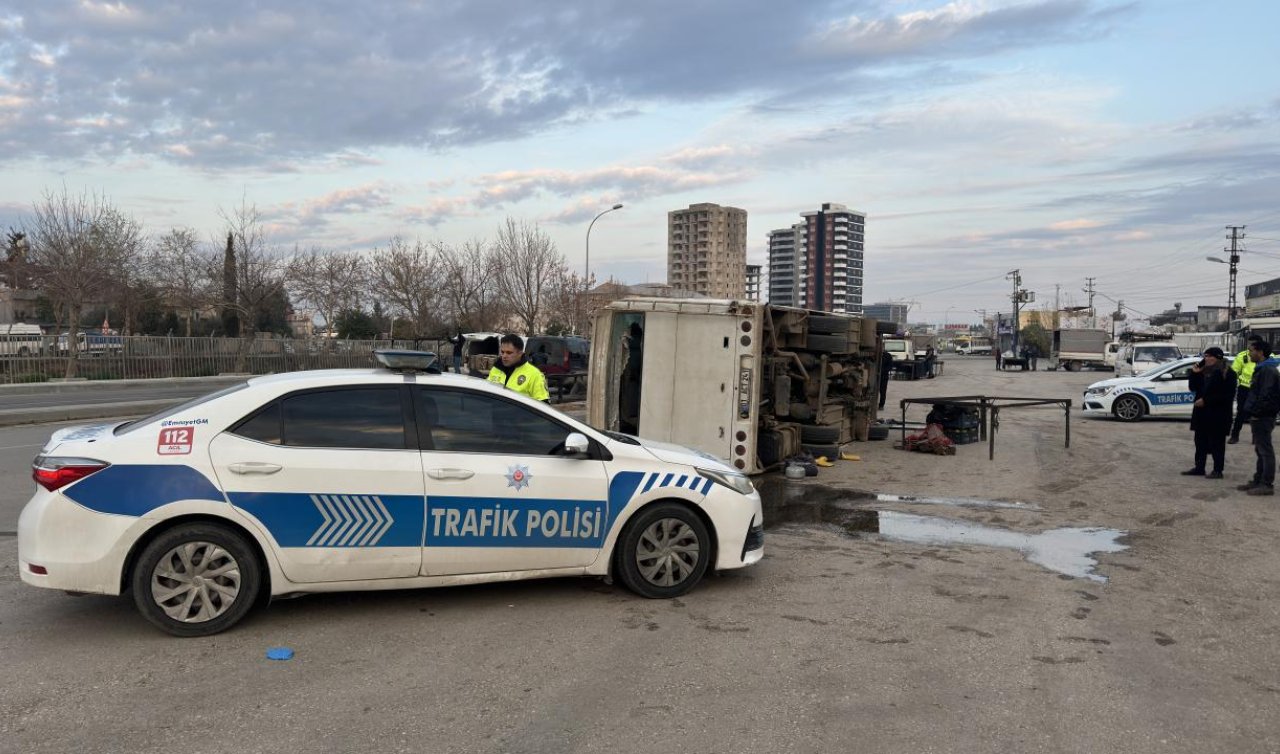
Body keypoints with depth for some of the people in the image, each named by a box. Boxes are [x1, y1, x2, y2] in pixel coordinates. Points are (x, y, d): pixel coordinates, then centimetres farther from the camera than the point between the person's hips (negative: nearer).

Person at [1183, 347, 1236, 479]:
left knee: (1216, 443, -1)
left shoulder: (1227, 374, -10)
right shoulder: (1203, 371, 11)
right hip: (1201, 413, 7)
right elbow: (1192, 387, 14)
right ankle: (1199, 467, 20)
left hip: (1218, 414, -7)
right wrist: (1194, 374, 0)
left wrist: (1206, 401, -19)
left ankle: (1217, 470, 6)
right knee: (1200, 441, 12)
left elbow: (1227, 395, -16)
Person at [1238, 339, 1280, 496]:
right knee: (1260, 450, 14)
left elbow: (1266, 395, -22)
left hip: (1263, 418, -10)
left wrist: (1256, 412, -17)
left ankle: (1267, 484, -2)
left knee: (1265, 450, -6)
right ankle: (1258, 481, 21)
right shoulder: (1261, 369, 16)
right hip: (1259, 417, 10)